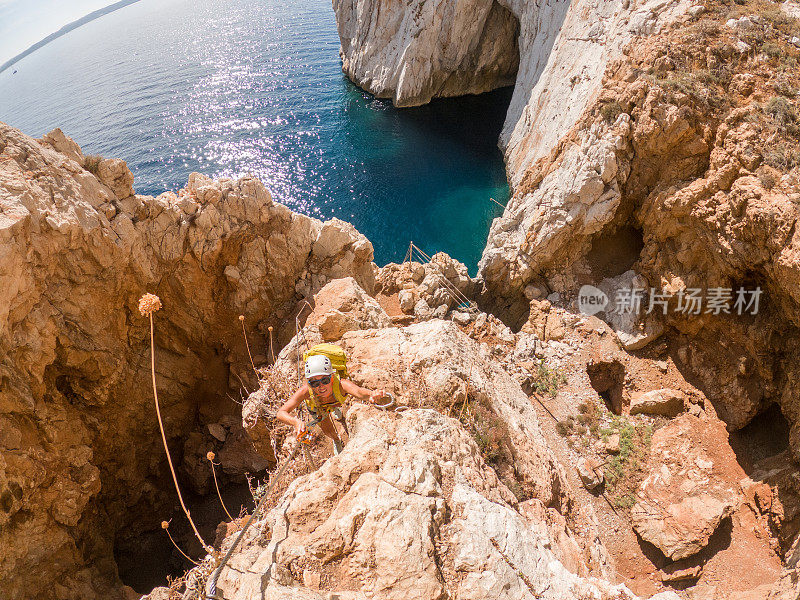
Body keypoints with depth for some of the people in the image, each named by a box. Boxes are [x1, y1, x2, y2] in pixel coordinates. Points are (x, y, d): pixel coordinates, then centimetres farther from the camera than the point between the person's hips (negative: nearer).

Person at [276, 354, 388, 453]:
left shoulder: (341, 384, -50)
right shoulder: (306, 390, -47)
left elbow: (359, 392, -72)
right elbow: (280, 413, -47)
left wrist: (372, 395, -95)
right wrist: (296, 422, -69)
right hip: (316, 408, 1)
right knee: (327, 430, 13)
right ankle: (336, 441, 50)